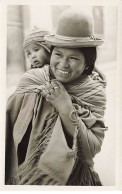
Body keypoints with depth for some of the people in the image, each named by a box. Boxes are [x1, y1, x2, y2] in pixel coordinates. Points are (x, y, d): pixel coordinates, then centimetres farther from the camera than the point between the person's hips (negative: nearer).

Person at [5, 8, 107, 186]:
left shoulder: (95, 95, -13)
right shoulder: (31, 81, -15)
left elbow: (92, 150, -18)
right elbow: (8, 125, -6)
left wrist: (66, 109, -26)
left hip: (74, 180, 0)